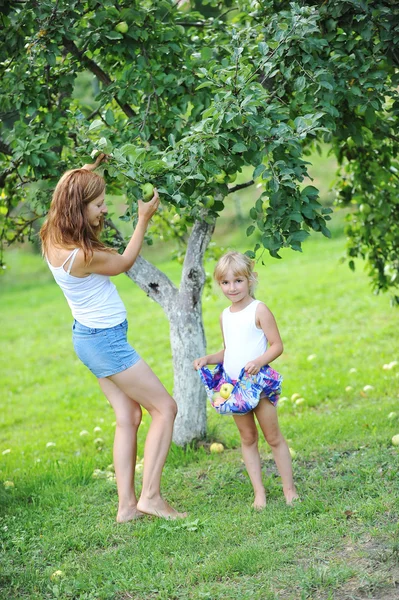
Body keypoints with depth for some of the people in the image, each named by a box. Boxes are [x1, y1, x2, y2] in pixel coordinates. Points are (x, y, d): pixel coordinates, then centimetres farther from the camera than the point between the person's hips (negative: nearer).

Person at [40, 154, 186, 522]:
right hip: (105, 340, -9)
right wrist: (144, 220, 0)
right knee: (165, 408, 1)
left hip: (90, 337, 9)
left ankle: (127, 505, 12)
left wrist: (89, 172, 13)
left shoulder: (53, 239, -3)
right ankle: (150, 495, -1)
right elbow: (125, 263, -9)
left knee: (128, 417, 12)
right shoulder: (83, 255, -28)